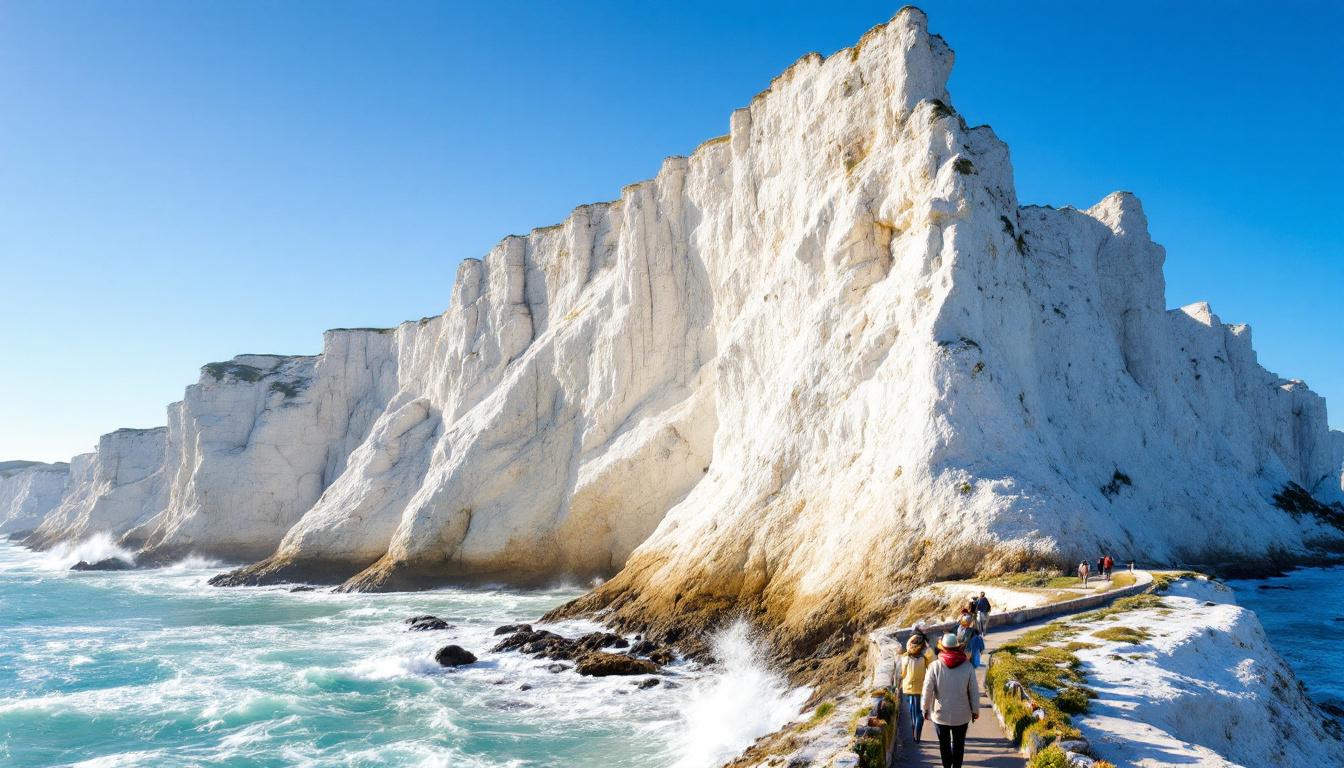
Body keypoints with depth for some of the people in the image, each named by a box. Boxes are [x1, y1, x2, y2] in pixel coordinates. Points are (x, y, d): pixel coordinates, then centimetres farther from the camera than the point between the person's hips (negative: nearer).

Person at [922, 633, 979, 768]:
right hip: (961, 714, 1)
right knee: (958, 744, 17)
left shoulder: (935, 666, -14)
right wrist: (975, 710, 9)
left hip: (940, 713, -1)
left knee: (944, 743, 16)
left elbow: (927, 690, -12)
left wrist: (925, 709, 3)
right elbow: (974, 692, -5)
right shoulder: (968, 667, -11)